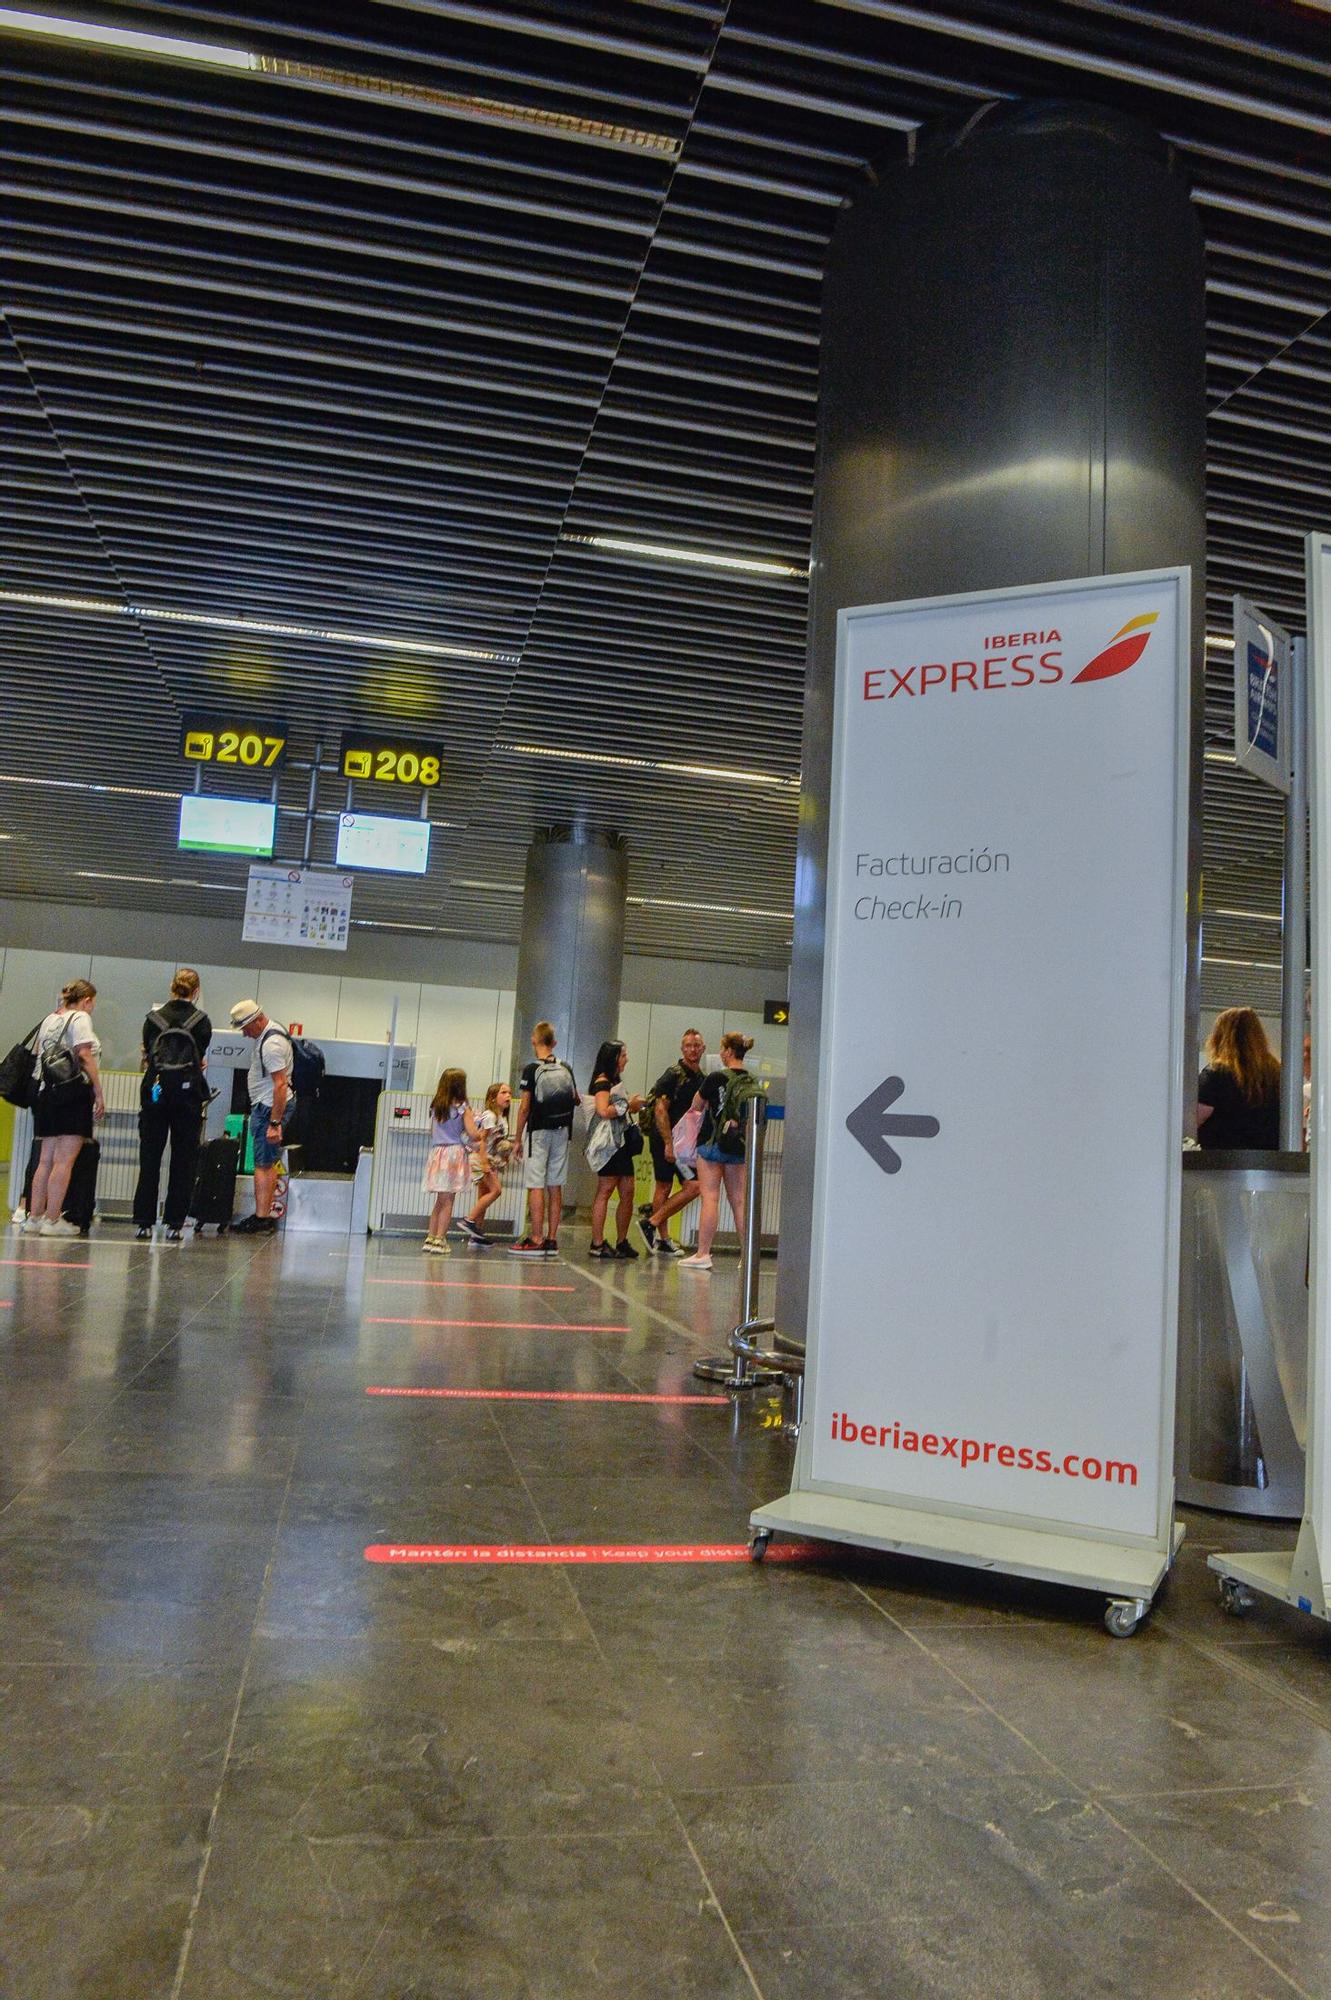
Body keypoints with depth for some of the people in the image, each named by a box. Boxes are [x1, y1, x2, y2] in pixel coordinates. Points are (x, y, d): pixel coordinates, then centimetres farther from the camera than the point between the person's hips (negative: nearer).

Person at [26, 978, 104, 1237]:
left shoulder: (49, 1020, 19)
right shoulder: (80, 1018, -4)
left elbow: (39, 1055, 17)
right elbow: (85, 1056, -12)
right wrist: (99, 1093, -10)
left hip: (46, 1091, 8)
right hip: (73, 1092, -8)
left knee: (45, 1159, 9)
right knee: (64, 1160, -7)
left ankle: (35, 1216, 9)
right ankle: (52, 1219, -9)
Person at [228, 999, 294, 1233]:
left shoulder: (271, 1044, -21)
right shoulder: (266, 1034, 12)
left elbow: (281, 1085, -26)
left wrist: (275, 1122, -27)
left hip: (270, 1107, -11)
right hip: (265, 1105, 11)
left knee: (263, 1164, -10)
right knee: (268, 1163, 13)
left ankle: (262, 1219, -10)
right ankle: (266, 1215, 18)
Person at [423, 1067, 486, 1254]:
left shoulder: (435, 1107, 8)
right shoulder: (462, 1108, -7)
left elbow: (432, 1133, 16)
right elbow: (473, 1134, -11)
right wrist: (481, 1135, 9)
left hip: (437, 1152, 5)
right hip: (455, 1153, -5)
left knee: (439, 1201, 15)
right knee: (447, 1202, -1)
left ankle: (430, 1238, 17)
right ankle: (439, 1240, -2)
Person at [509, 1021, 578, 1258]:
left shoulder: (532, 1070, -10)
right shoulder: (565, 1069, 6)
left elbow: (524, 1107, -10)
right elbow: (576, 1100, 16)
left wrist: (517, 1138, -4)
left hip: (538, 1132, -5)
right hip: (561, 1132, 5)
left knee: (536, 1186, -4)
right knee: (555, 1187, 8)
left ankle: (536, 1239, -6)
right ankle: (552, 1239, 11)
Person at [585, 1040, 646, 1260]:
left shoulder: (615, 1082, 22)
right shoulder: (602, 1082, -7)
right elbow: (603, 1111, -20)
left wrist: (634, 1105, 10)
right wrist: (628, 1105, -10)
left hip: (621, 1142, 9)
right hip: (607, 1143, -9)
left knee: (627, 1192, 5)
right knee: (605, 1191, -8)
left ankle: (622, 1242, 10)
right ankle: (597, 1244, -6)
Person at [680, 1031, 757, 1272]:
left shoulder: (716, 1078, -11)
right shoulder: (751, 1082, 4)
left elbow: (696, 1107, 1)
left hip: (713, 1143, -5)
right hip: (739, 1146, 5)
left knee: (710, 1198, -3)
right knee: (739, 1201, 8)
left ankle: (703, 1254, -1)